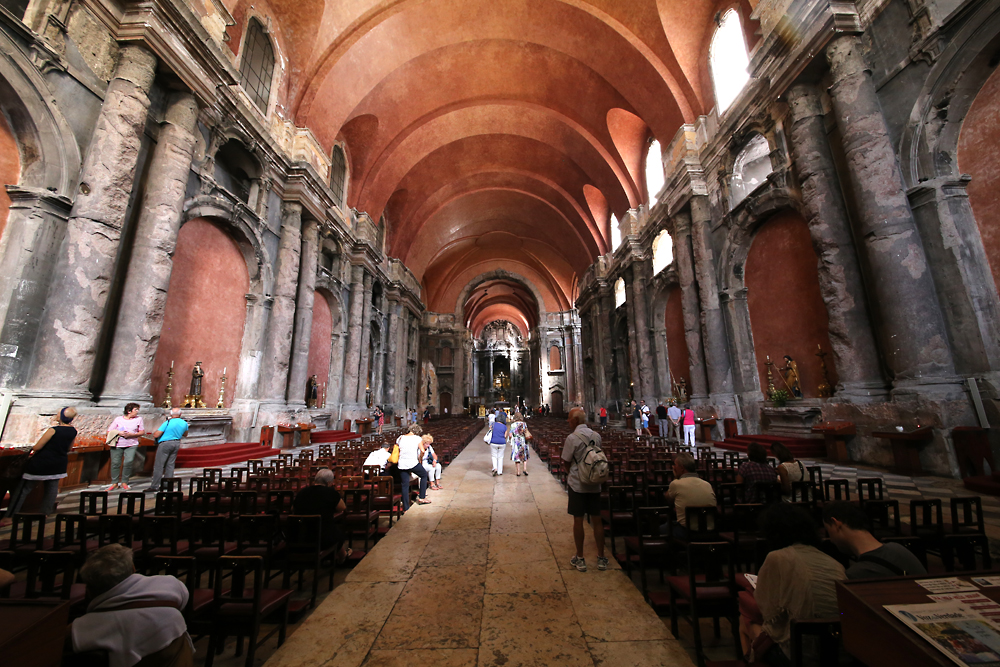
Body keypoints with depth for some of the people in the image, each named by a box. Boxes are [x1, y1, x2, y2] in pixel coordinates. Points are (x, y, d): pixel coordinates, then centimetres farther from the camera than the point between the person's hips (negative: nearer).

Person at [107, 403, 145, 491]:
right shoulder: (118, 419, 5)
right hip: (117, 444, 1)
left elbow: (142, 432, 4)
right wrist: (119, 433, -13)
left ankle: (124, 482, 5)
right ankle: (115, 483, 18)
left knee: (128, 462, -10)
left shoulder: (139, 419, 6)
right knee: (115, 463, 3)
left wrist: (131, 434, -11)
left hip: (131, 445, 0)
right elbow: (109, 432, 5)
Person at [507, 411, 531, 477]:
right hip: (523, 442, 0)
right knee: (525, 456, 18)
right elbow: (527, 434, -7)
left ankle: (518, 472, 12)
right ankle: (525, 469, 4)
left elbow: (510, 435, -9)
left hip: (515, 442, 0)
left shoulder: (512, 425, -5)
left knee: (517, 457, 10)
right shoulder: (524, 424, -5)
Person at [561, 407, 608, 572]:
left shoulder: (572, 438, -17)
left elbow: (566, 462, -11)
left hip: (577, 484, -5)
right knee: (597, 519, 13)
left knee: (578, 520, 7)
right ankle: (601, 558, 25)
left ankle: (580, 559, 18)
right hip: (594, 484, 5)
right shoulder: (596, 436, 0)